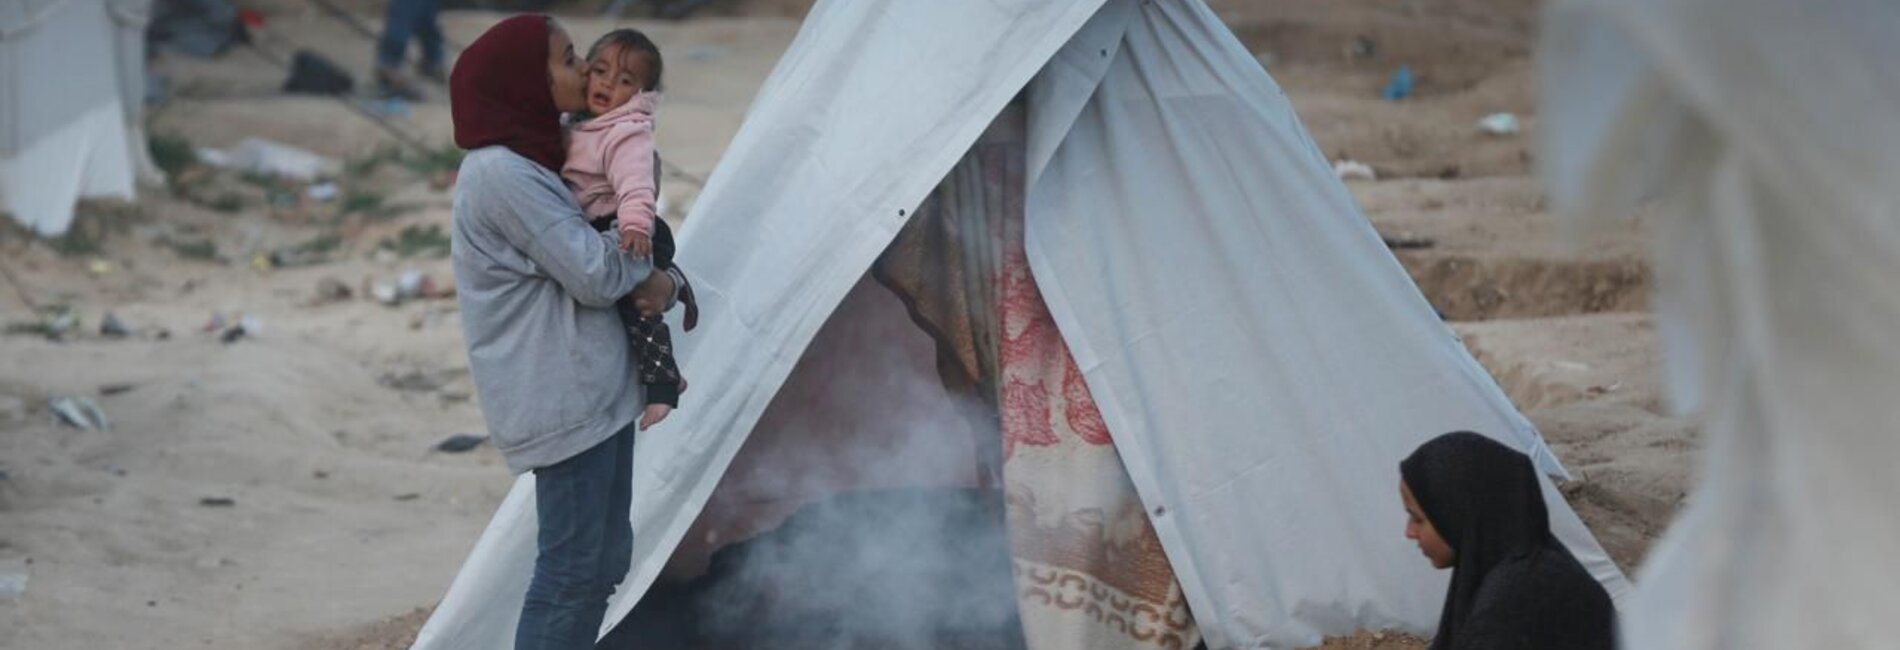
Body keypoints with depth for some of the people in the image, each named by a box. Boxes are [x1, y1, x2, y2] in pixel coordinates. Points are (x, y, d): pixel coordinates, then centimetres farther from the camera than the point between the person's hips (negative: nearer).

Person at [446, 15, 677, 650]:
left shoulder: (529, 163, 14)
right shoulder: (500, 175, -17)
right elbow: (592, 273, -18)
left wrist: (645, 276, 3)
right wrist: (646, 274, 2)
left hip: (595, 388, 10)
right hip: (562, 399, -10)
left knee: (606, 557, 14)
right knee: (571, 565, -6)